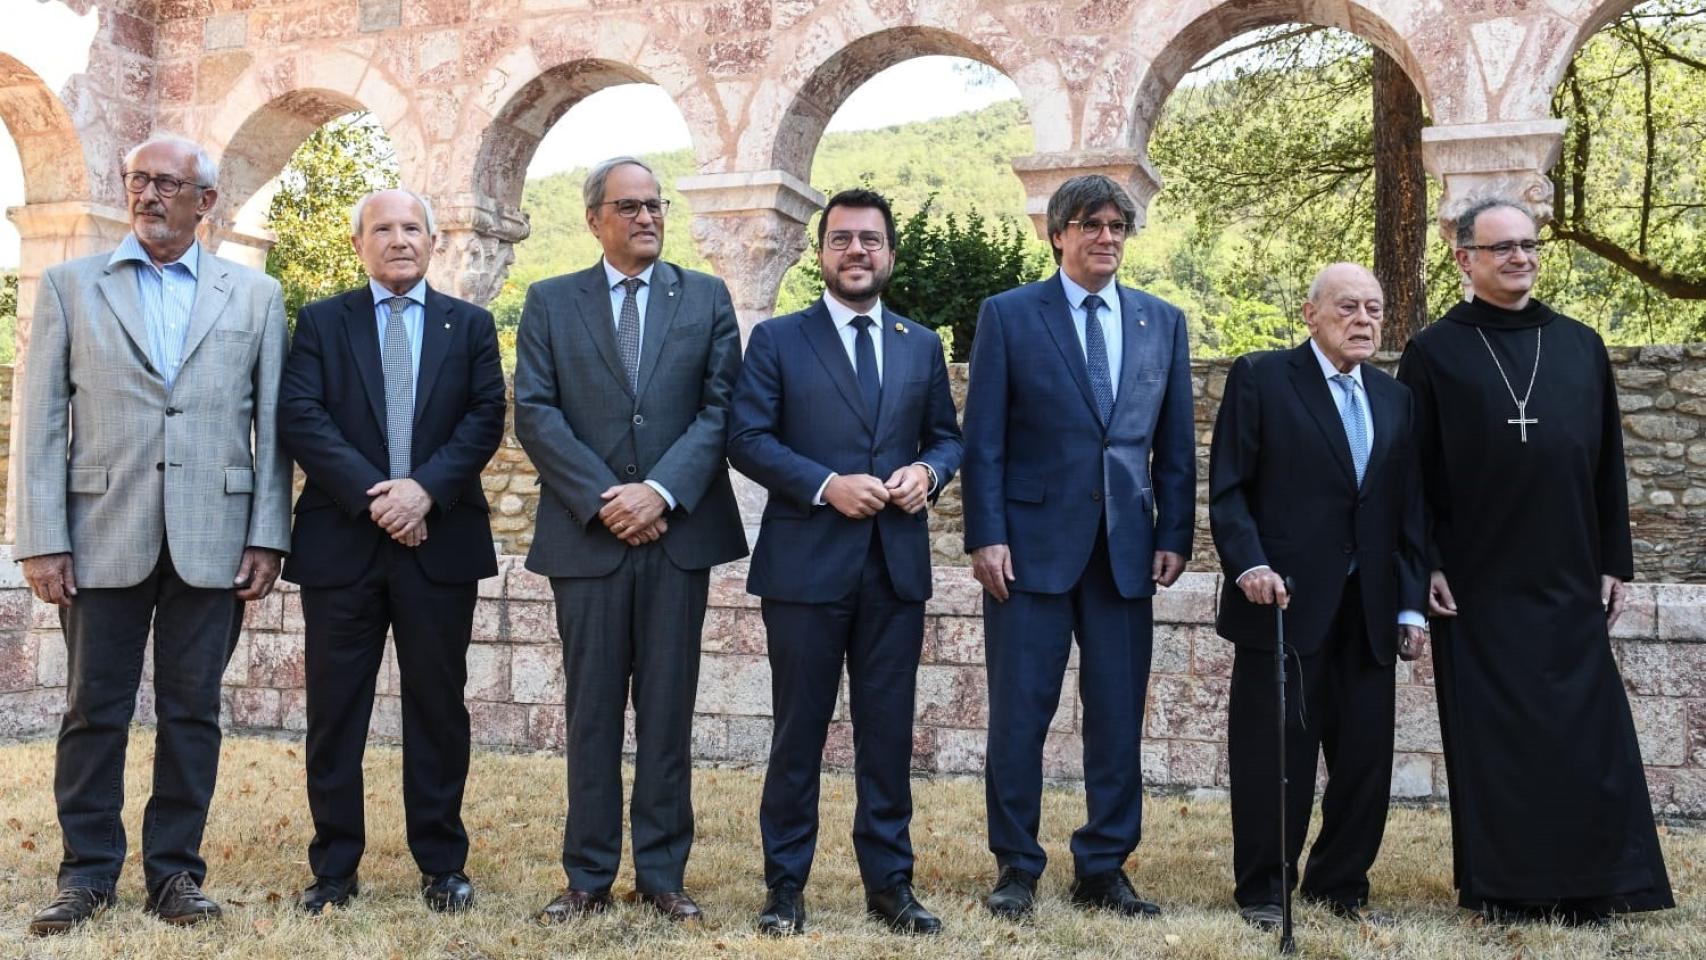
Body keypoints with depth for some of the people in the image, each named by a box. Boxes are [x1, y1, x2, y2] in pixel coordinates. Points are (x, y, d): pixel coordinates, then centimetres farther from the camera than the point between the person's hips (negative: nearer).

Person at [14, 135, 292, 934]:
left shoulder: (255, 296, 8)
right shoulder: (69, 286, 7)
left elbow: (272, 424, 5)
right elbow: (41, 423, 3)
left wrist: (266, 537, -2)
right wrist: (42, 540, -4)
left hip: (211, 537, 0)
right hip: (102, 535, 0)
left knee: (192, 711, 6)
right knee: (93, 711, 6)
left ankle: (175, 871, 17)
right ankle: (87, 872, 18)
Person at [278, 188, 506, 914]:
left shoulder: (470, 325, 11)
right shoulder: (320, 322, 8)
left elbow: (486, 419, 0)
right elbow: (299, 417, -4)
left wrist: (424, 487, -14)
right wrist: (370, 492, -15)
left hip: (440, 541, 0)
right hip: (342, 541, 0)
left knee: (438, 708, 6)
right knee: (335, 711, 4)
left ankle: (442, 866, 16)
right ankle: (333, 868, 15)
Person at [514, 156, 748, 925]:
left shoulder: (707, 298, 8)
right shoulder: (550, 302, 8)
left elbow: (720, 407, -1)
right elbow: (535, 412, -2)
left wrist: (662, 491, -14)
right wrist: (601, 499, -12)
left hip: (679, 531, 0)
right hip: (587, 534, 0)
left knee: (668, 711, 5)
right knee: (592, 712, 5)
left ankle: (663, 874, 14)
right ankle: (588, 876, 14)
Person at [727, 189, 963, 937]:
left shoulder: (922, 344, 12)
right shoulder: (778, 339, 2)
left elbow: (947, 435, 15)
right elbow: (748, 439, -6)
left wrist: (927, 471, -8)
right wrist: (825, 484, -17)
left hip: (897, 565, 3)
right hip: (806, 563, -3)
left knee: (888, 731, 8)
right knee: (799, 731, 5)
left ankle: (889, 882, 19)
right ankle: (785, 886, 16)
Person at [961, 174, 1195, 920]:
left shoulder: (1163, 322, 11)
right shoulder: (1008, 315, 2)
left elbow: (1175, 443, 11)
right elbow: (983, 439, -2)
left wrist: (1175, 536, 3)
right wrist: (985, 536, -9)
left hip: (1126, 546, 3)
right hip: (1033, 541, -3)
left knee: (1119, 716, 7)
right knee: (1019, 712, 2)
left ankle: (1103, 868, 19)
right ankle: (1016, 868, 15)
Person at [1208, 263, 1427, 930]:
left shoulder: (1396, 399, 15)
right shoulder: (1260, 378, 0)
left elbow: (1408, 510, 14)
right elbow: (1228, 489, -5)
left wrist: (1411, 605, 9)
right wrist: (1250, 564, -17)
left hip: (1368, 613, 5)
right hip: (1283, 603, -5)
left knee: (1366, 757, 7)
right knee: (1273, 756, 1)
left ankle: (1340, 886, 23)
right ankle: (1262, 892, 15)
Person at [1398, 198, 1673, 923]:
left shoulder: (1581, 347, 9)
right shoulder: (1434, 353, 0)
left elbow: (1608, 464, 11)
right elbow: (1413, 472, -2)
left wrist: (1615, 561, 7)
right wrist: (1425, 564, -9)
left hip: (1568, 579, 3)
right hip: (1475, 582, -3)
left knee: (1585, 735, 4)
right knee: (1492, 737, 3)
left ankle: (1586, 886, 15)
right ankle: (1502, 886, 12)